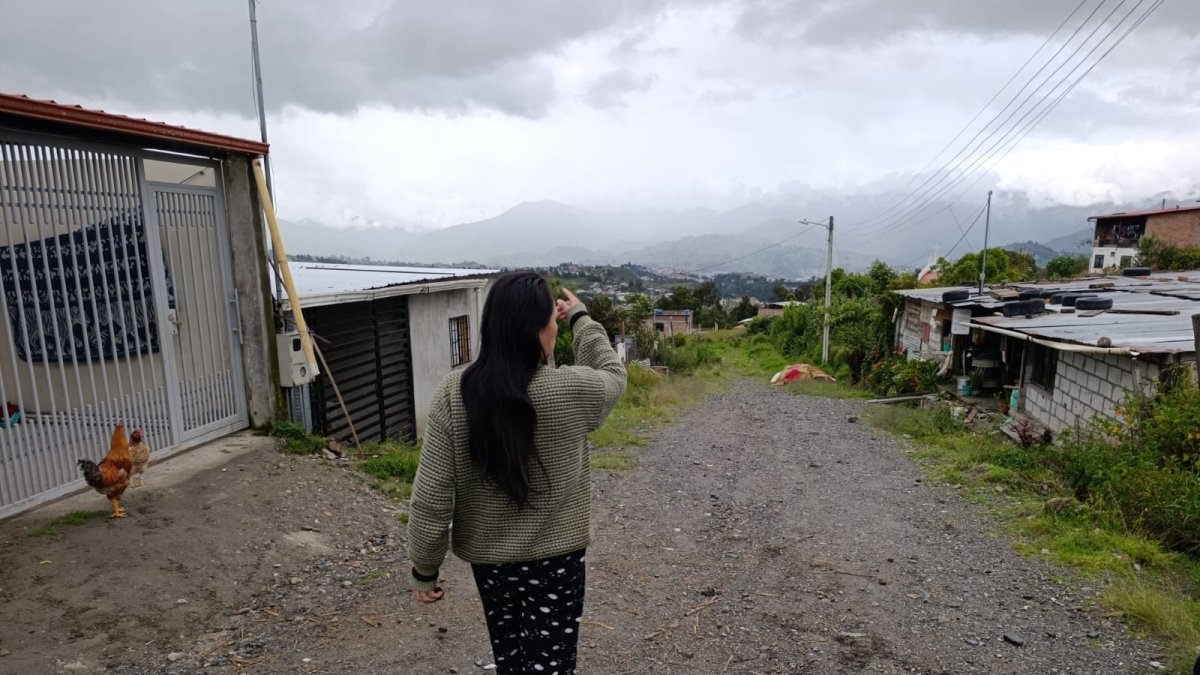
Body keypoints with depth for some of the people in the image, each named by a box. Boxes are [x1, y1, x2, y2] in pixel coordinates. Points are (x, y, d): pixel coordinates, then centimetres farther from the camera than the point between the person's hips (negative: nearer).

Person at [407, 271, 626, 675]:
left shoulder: (453, 394, -17)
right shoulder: (573, 391, -22)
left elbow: (430, 497, -13)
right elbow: (613, 375, 3)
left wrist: (424, 568, 1)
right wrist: (582, 318, 15)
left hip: (486, 556, 3)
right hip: (554, 558, -3)